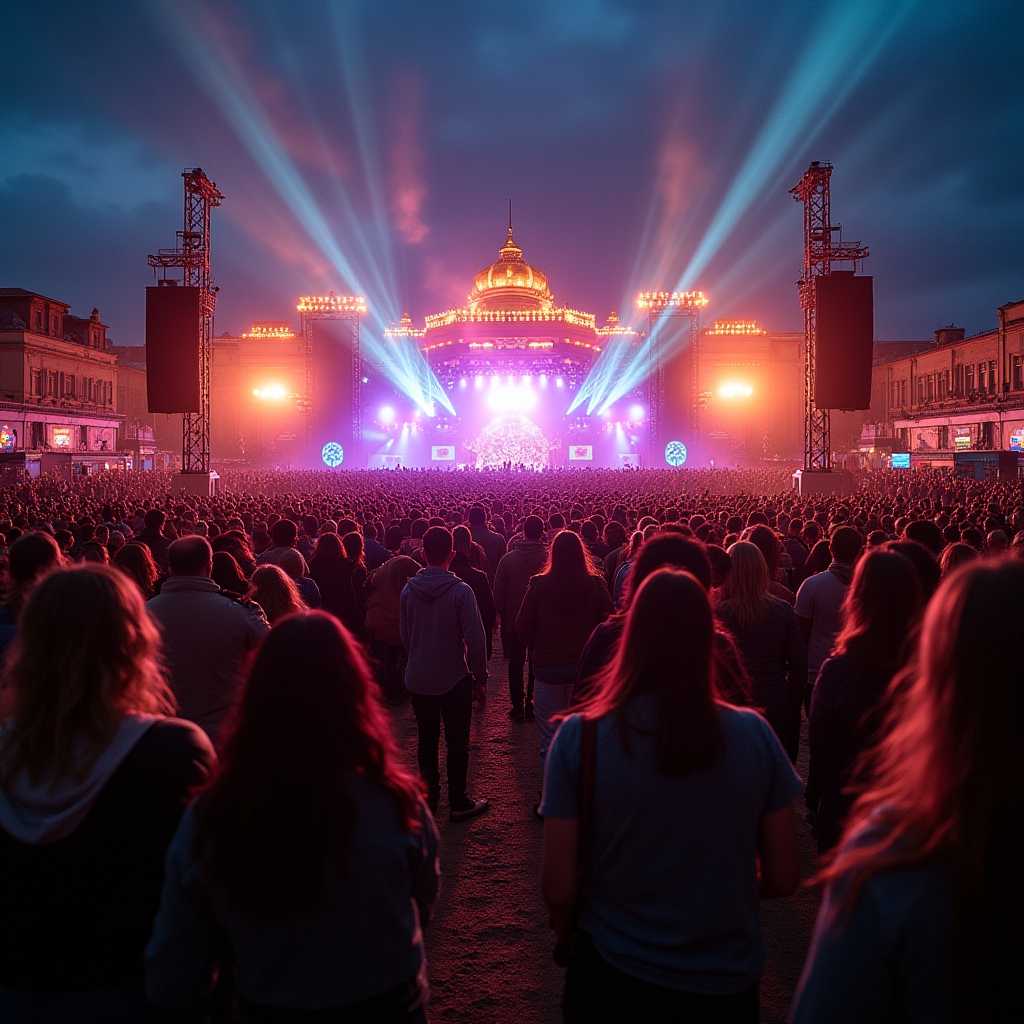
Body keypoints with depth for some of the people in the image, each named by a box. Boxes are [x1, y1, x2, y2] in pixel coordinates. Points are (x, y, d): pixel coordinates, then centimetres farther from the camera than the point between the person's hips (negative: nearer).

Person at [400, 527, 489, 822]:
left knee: (426, 739, 17)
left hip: (417, 679, 4)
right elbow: (474, 638, -16)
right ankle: (458, 803, 16)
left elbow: (404, 634, 7)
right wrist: (480, 675, -3)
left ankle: (429, 796, 28)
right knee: (457, 743, 8)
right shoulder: (460, 591, -18)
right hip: (453, 679, -4)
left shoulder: (408, 589, -5)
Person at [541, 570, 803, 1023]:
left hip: (612, 981, -1)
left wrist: (567, 933, 7)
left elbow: (558, 889, -14)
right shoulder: (754, 735, -15)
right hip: (725, 985, 1)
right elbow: (782, 879, -6)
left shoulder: (581, 736, -18)